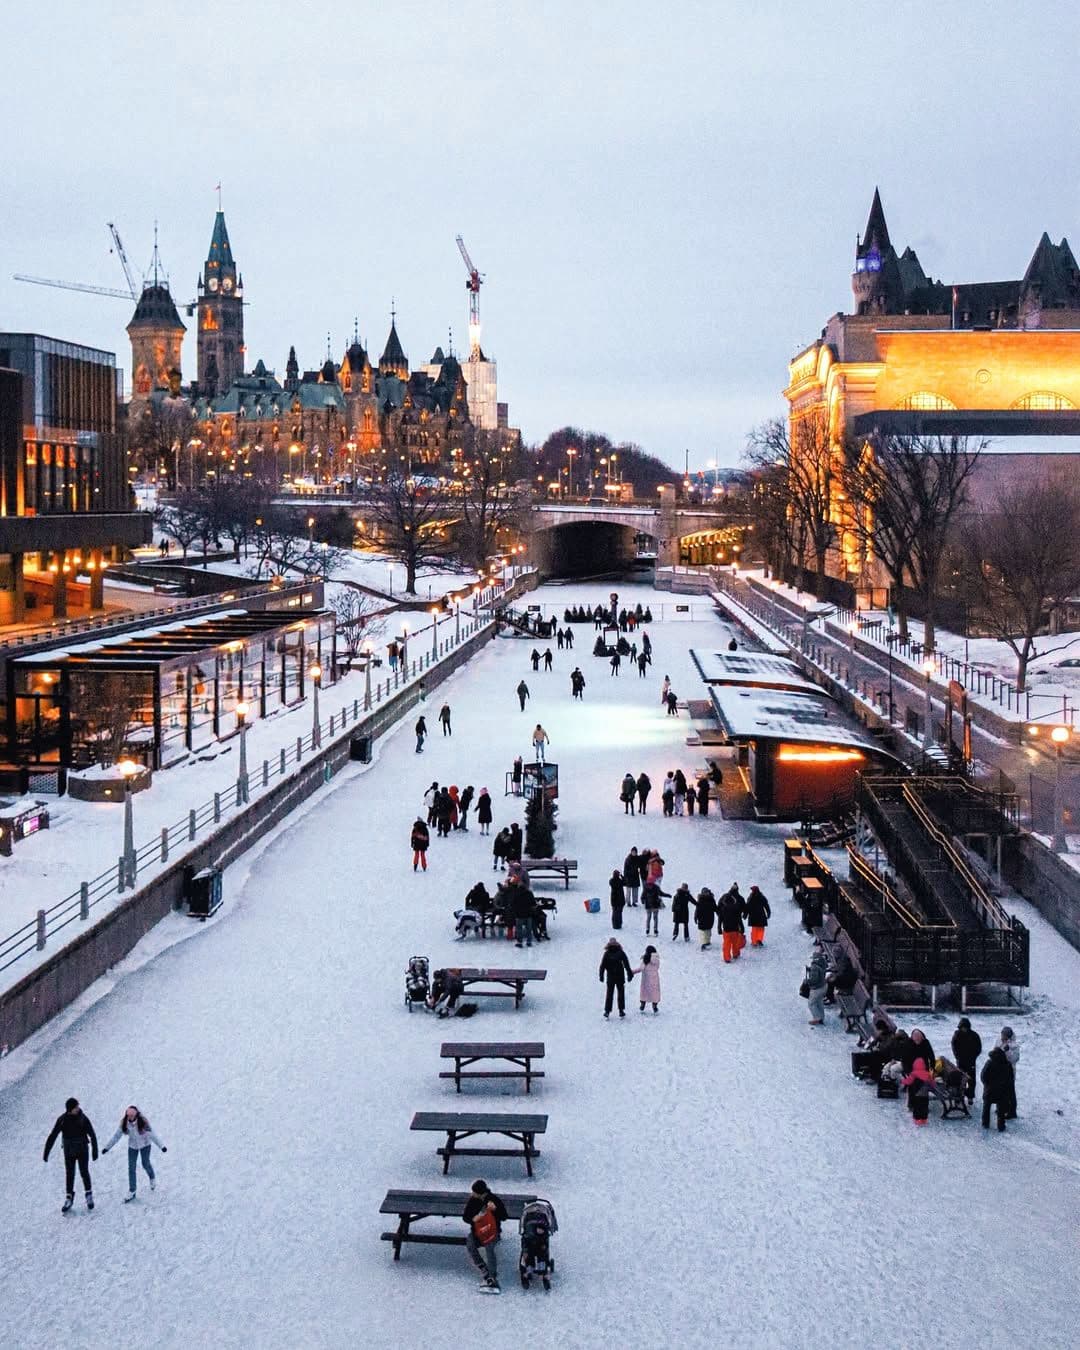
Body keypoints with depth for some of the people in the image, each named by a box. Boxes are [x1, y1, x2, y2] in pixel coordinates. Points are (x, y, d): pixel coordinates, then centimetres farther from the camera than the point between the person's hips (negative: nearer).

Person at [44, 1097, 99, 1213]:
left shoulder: (83, 1119, -17)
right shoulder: (62, 1120, -14)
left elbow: (92, 1136, -11)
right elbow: (52, 1137, -11)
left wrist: (95, 1152, -11)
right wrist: (46, 1153, -13)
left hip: (82, 1151, -1)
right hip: (68, 1152, 1)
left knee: (84, 1172, 4)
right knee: (69, 1175, 6)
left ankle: (89, 1195, 24)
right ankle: (69, 1199, 20)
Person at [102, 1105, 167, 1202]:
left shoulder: (143, 1122, -30)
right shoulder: (124, 1122, -22)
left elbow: (152, 1135, -25)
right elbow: (116, 1136, -13)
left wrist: (161, 1146, -26)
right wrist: (107, 1147, -13)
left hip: (145, 1144, -2)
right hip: (132, 1146, 2)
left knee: (145, 1164, 11)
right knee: (131, 1168, 2)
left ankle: (152, 1178, 46)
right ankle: (131, 1192, 12)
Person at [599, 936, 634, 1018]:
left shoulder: (606, 954, -4)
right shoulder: (621, 953, -5)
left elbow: (602, 966, -2)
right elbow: (626, 965, -3)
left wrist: (601, 976, 5)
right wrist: (630, 974, 3)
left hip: (610, 977, 0)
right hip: (620, 977, 0)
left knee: (609, 994, 7)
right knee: (621, 993, 10)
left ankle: (607, 1011, 2)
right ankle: (621, 1011, 10)